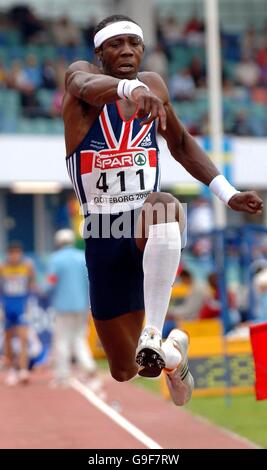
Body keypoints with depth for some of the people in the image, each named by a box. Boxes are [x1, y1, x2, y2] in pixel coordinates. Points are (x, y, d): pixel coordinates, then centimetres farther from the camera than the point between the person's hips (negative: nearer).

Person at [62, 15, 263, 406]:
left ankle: (153, 336, -39)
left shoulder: (154, 85, 8)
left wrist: (226, 193, 12)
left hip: (149, 219, 1)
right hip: (104, 232, -1)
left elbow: (181, 143, 24)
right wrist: (128, 87, -55)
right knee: (125, 371, 3)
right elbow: (87, 85, -31)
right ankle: (172, 349, 40)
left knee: (164, 206, -41)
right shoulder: (82, 74, -5)